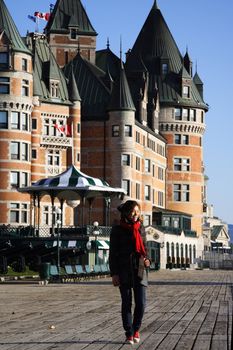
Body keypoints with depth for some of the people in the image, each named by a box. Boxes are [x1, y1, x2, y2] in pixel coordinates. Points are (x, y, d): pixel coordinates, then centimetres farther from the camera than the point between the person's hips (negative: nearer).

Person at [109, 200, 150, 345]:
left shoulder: (141, 228, 9)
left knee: (141, 303, -4)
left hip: (140, 269, 3)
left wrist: (147, 260, -3)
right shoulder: (117, 230, -2)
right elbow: (113, 253, -2)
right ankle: (129, 334, 11)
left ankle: (136, 329, 18)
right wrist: (114, 273, -8)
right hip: (124, 271, -3)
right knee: (127, 303, 0)